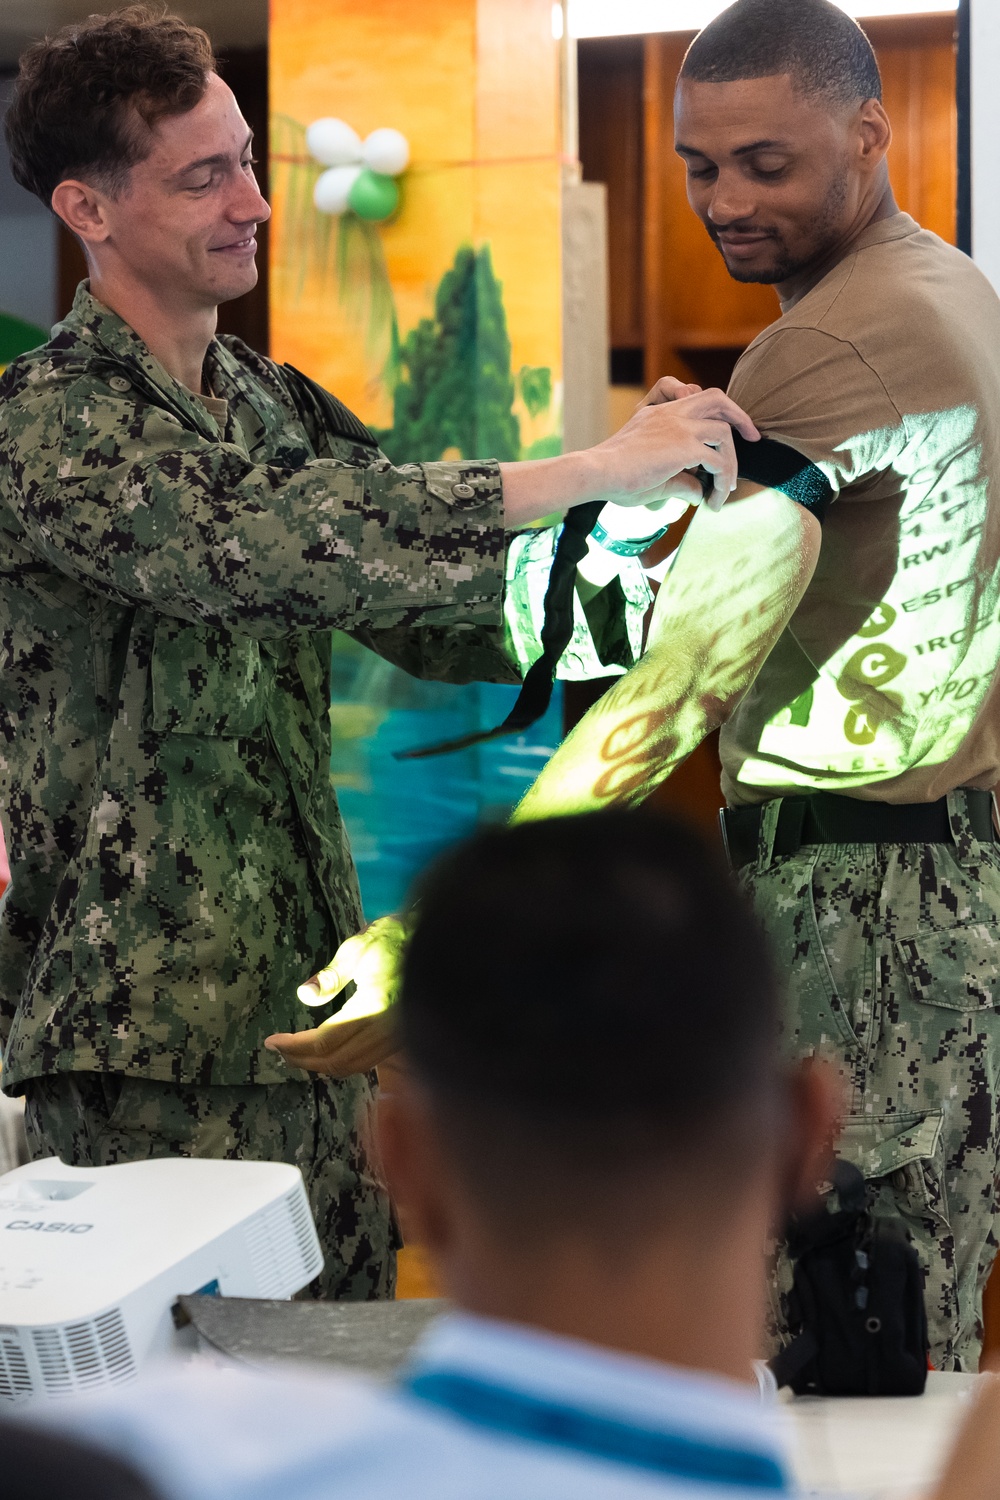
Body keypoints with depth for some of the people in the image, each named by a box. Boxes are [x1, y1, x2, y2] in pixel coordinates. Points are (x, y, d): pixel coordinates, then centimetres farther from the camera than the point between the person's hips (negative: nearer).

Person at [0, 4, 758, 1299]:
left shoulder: (274, 404, 12)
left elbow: (439, 621, 12)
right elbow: (276, 548, -29)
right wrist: (596, 474, -27)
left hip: (311, 999, 8)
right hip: (151, 1039, -8)